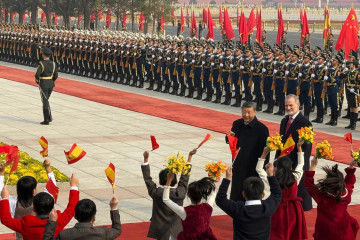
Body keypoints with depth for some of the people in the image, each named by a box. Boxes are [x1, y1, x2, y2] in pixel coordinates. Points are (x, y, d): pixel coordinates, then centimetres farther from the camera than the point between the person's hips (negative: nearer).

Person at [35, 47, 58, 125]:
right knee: (46, 100, 22)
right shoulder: (53, 64, 0)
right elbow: (55, 76, 3)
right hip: (51, 85, 5)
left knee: (45, 102, 0)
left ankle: (46, 120, 2)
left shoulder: (41, 64, -16)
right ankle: (49, 117, 14)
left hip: (43, 84, -5)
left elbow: (37, 75, -23)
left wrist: (37, 81, -2)